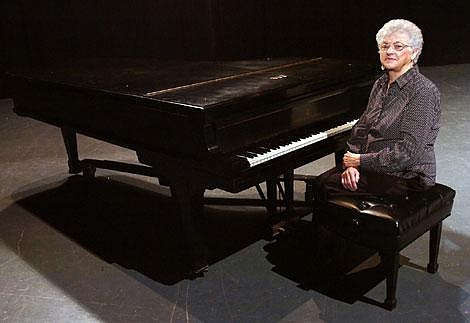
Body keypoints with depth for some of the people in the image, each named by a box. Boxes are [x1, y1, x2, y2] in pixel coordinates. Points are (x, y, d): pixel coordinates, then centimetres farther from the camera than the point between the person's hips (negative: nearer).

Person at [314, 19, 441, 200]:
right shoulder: (380, 84, 9)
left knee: (330, 186, -18)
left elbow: (408, 152, -22)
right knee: (321, 182, -9)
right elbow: (360, 129, 8)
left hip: (407, 177, -7)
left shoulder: (424, 91, -17)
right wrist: (352, 164, -9)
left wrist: (361, 160, -16)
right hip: (375, 166, 7)